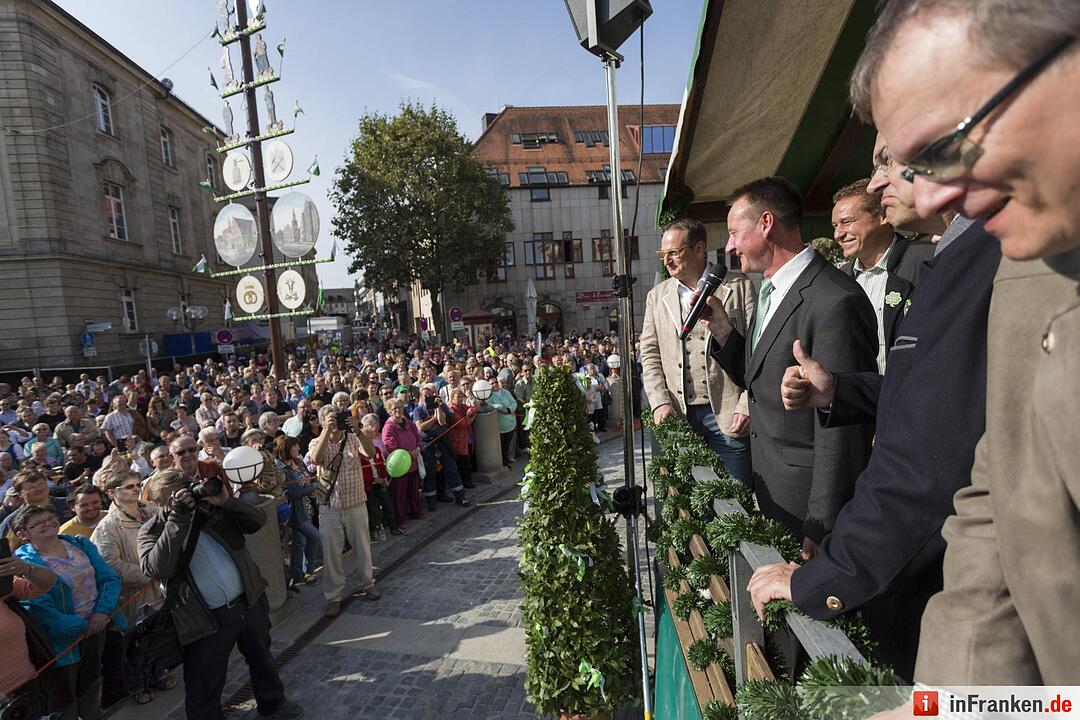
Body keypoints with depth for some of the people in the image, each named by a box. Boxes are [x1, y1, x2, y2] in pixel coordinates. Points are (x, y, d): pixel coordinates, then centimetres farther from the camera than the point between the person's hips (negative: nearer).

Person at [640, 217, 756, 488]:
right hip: (679, 415, 3)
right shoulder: (657, 296, 10)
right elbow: (649, 354, 9)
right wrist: (660, 402, -3)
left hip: (729, 415, -2)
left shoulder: (738, 287, 2)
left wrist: (747, 405, -9)